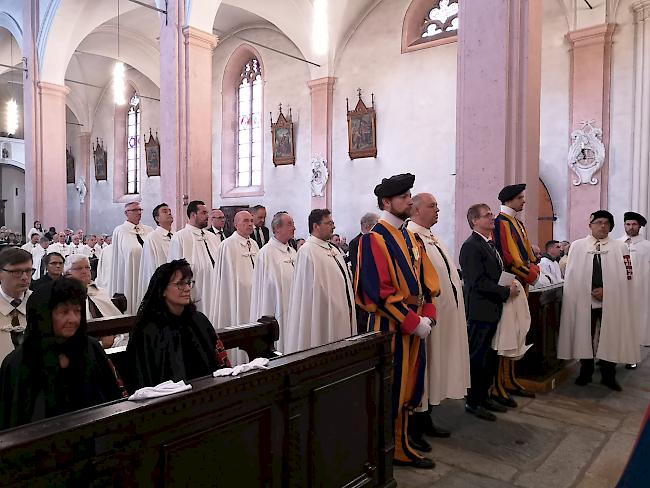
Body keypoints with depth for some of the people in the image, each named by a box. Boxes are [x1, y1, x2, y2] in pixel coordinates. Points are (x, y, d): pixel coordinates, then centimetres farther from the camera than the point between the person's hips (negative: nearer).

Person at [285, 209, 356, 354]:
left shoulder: (334, 250, 14)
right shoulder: (307, 251, -14)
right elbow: (310, 289, -15)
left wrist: (349, 308, 13)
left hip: (342, 314, 8)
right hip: (323, 317, -8)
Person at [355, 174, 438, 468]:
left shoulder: (410, 238, 11)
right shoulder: (375, 239, -15)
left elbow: (426, 279, 12)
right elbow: (379, 291, -22)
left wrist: (427, 315, -2)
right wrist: (414, 322, -19)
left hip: (414, 324, 8)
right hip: (390, 326, -8)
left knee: (411, 384, 18)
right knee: (394, 387, 5)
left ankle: (403, 433, 36)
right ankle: (396, 447, 22)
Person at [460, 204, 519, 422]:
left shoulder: (490, 244, 15)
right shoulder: (471, 246, -15)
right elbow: (478, 282, -21)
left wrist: (510, 285, 6)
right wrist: (506, 291, -14)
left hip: (493, 311, 9)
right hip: (480, 312, -9)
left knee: (491, 358, 16)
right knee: (478, 359, 2)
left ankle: (483, 396, 30)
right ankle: (472, 402, 16)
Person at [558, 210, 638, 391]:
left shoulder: (620, 247, 4)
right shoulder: (577, 246, 4)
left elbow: (626, 276, 0)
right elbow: (571, 276, 3)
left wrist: (606, 291, -10)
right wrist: (587, 292, -6)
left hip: (611, 302, 0)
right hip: (583, 301, 0)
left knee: (610, 338, 7)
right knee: (585, 336, 9)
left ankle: (608, 376, 22)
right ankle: (585, 373, 25)